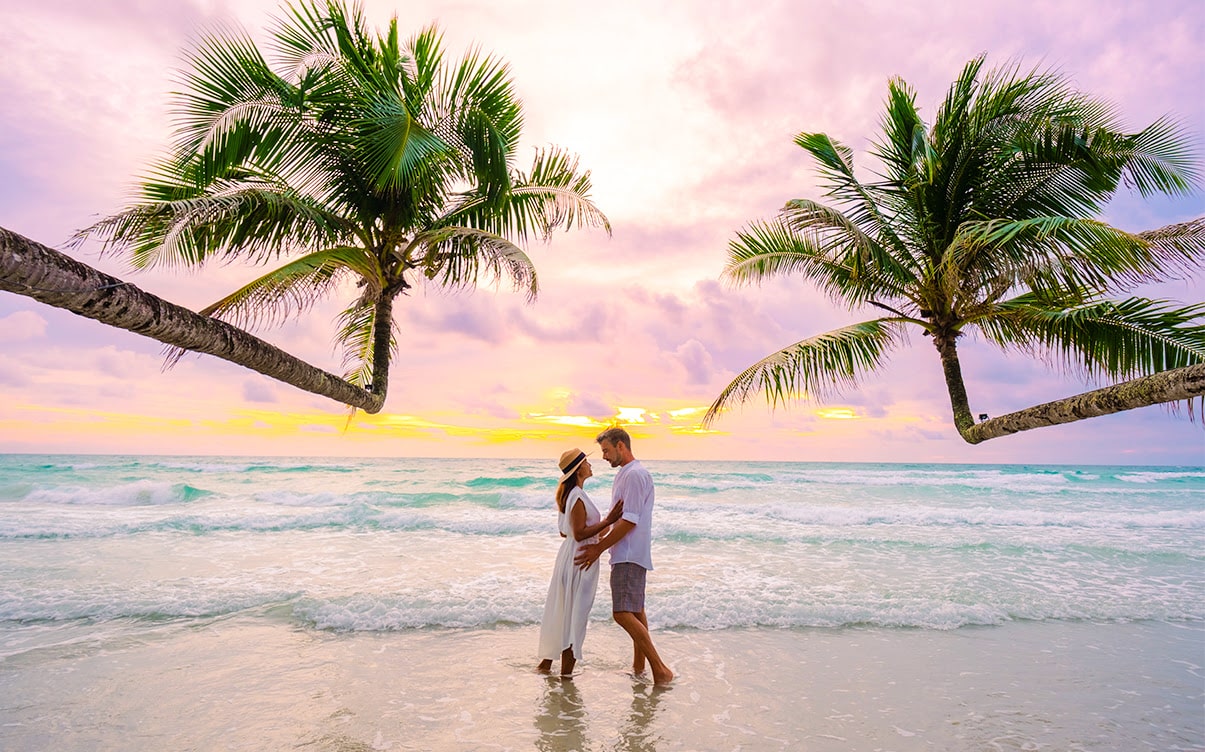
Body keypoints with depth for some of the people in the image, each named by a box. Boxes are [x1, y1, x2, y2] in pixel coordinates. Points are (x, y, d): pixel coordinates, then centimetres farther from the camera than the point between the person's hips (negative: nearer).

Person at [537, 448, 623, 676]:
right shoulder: (577, 497, -20)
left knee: (561, 610, 18)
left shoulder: (566, 494, 10)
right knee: (575, 613, 2)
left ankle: (547, 661, 30)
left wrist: (596, 532, 21)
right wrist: (607, 521, -24)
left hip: (569, 554, 9)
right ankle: (566, 672, 13)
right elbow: (579, 534, -23)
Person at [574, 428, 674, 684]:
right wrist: (599, 542, 17)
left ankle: (660, 670, -10)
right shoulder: (624, 474, 16)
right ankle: (638, 666, 28)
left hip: (630, 555, -11)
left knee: (623, 613, -15)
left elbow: (629, 521, -21)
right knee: (635, 610, 17)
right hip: (628, 554, 11)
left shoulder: (635, 474, -17)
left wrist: (599, 548, -16)